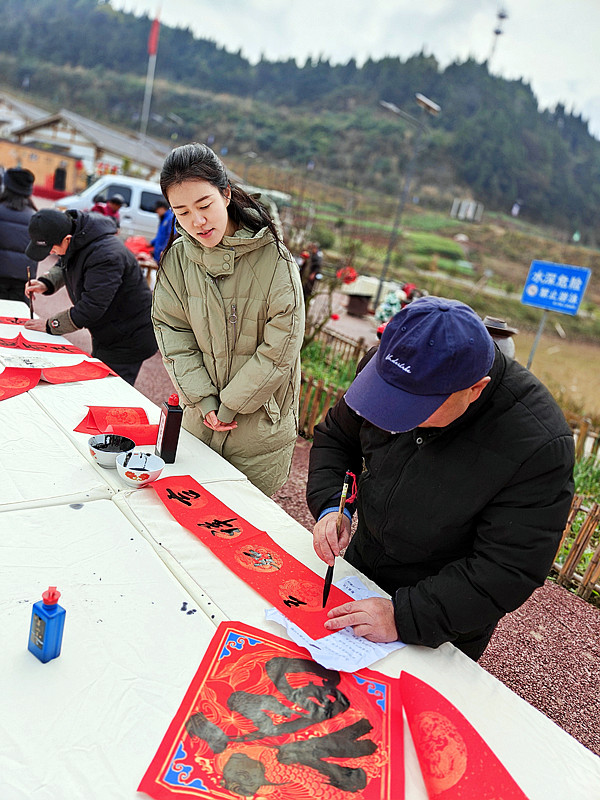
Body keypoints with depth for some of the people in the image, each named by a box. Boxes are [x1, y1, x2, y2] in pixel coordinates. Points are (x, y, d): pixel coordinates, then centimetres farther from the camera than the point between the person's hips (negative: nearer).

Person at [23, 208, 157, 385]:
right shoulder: (73, 244, -2)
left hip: (127, 341, -10)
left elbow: (91, 307, -31)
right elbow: (63, 266, 20)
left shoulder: (106, 256, -32)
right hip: (104, 334, 10)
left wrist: (50, 325, -18)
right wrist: (45, 283, -3)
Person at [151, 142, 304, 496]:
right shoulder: (177, 257, -2)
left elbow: (280, 349, -16)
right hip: (199, 419, 4)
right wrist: (203, 400, -11)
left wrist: (230, 405, -12)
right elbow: (172, 332, 0)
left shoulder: (274, 258, -15)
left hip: (261, 424, -3)